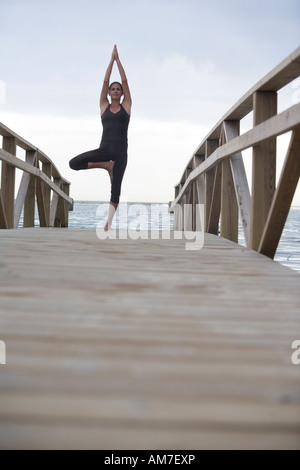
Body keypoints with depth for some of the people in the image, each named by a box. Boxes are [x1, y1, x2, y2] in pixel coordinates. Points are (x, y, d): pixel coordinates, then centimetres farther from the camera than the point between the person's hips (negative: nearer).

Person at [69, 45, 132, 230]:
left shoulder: (126, 106, 10)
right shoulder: (104, 106, 12)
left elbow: (125, 81, 5)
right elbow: (105, 81, 8)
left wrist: (118, 60, 7)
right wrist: (112, 59, 7)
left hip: (120, 150, -1)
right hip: (104, 148, 1)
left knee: (116, 187, -6)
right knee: (74, 163, -16)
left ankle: (109, 221, -6)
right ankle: (106, 165, 0)